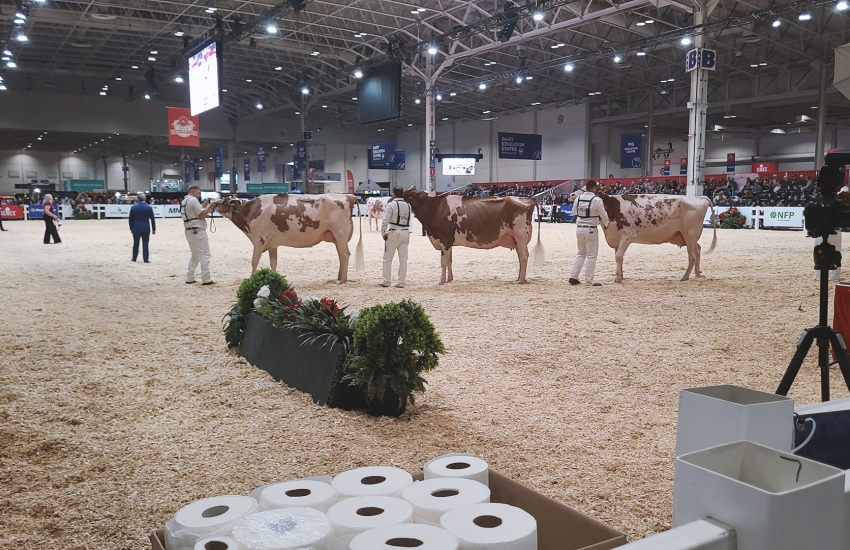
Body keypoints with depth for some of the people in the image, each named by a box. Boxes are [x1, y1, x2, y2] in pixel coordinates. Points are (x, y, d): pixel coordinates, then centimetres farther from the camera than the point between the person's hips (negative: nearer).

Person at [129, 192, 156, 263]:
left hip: (136, 228, 1)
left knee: (136, 244, 13)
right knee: (145, 244, 2)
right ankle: (146, 259, 1)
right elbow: (152, 219, -2)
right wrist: (154, 229, 6)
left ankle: (134, 258, 22)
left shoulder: (133, 208, -4)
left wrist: (131, 228, 13)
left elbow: (131, 219, 2)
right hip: (146, 229, -1)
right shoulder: (149, 208, -6)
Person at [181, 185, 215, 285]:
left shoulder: (184, 201, 16)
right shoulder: (193, 200, -12)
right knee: (204, 254, -4)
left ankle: (189, 278, 17)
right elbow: (202, 215, -13)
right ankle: (206, 279, -5)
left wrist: (206, 203, 12)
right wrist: (210, 205, -5)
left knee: (195, 255, 18)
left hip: (189, 231, 9)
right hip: (198, 231, -9)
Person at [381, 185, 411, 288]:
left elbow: (385, 221, -16)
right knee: (403, 258, 8)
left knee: (387, 258, 7)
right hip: (405, 233, 5)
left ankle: (386, 281, 9)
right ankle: (401, 282, 9)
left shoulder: (391, 205, -11)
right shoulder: (408, 206, 5)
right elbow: (409, 220, 11)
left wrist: (383, 233, -5)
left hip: (393, 233, -4)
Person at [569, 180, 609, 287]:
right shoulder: (597, 200, -14)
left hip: (579, 229, 6)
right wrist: (605, 224, 13)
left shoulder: (578, 198, 2)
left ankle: (573, 277, 15)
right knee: (591, 256, 3)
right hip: (591, 230, -5)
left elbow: (574, 212, 17)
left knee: (581, 254, 19)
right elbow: (603, 215, -7)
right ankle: (589, 281, 4)